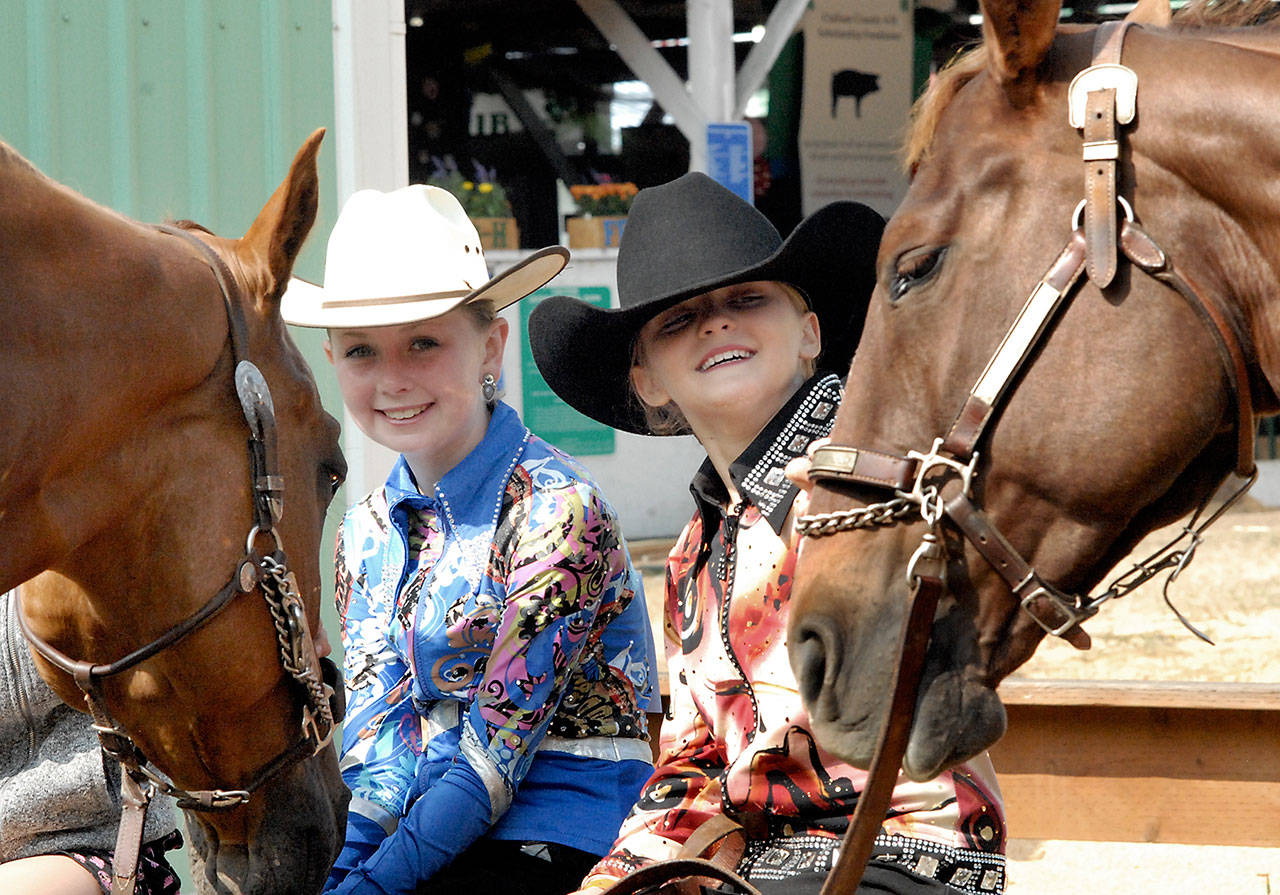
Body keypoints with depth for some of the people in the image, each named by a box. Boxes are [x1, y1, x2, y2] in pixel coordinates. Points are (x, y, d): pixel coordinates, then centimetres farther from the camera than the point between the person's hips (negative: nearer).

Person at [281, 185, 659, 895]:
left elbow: (494, 758, -16)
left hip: (564, 830, -6)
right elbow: (379, 734, 5)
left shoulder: (556, 510, -12)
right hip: (427, 822, 6)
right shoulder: (368, 531, 10)